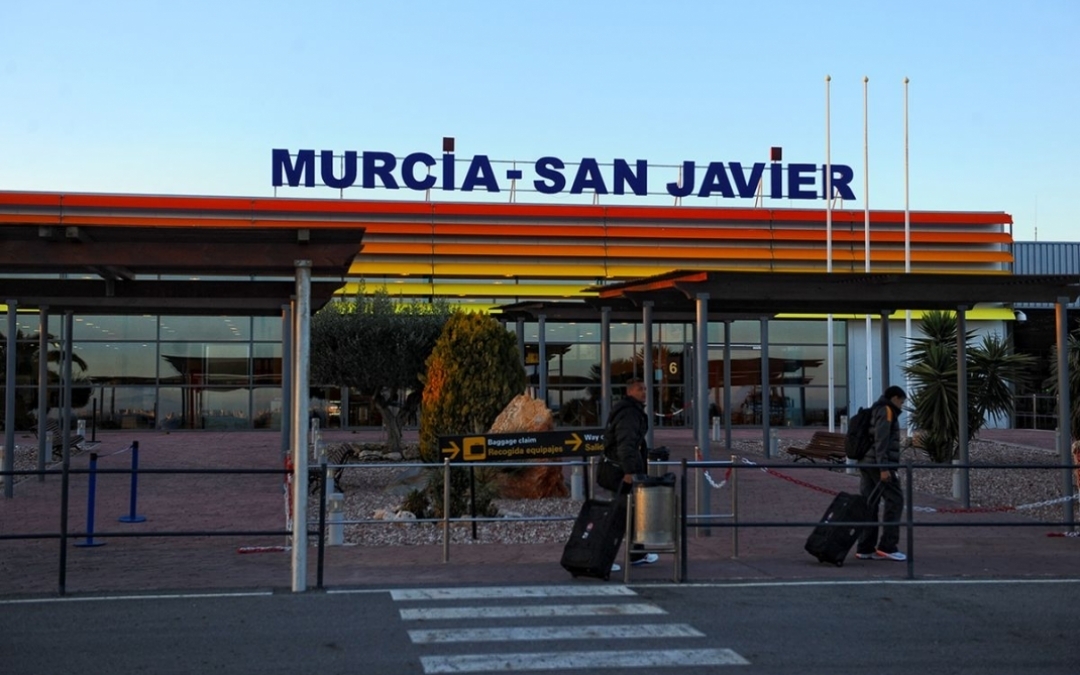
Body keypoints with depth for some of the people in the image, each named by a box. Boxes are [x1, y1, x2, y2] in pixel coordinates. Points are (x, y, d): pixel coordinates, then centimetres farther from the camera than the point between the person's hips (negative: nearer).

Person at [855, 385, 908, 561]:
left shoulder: (875, 411, 23)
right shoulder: (886, 411, -5)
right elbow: (881, 441, -16)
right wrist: (884, 468, -21)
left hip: (866, 463, 9)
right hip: (878, 464, -9)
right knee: (894, 500, -5)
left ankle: (865, 548, 6)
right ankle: (887, 546, -8)